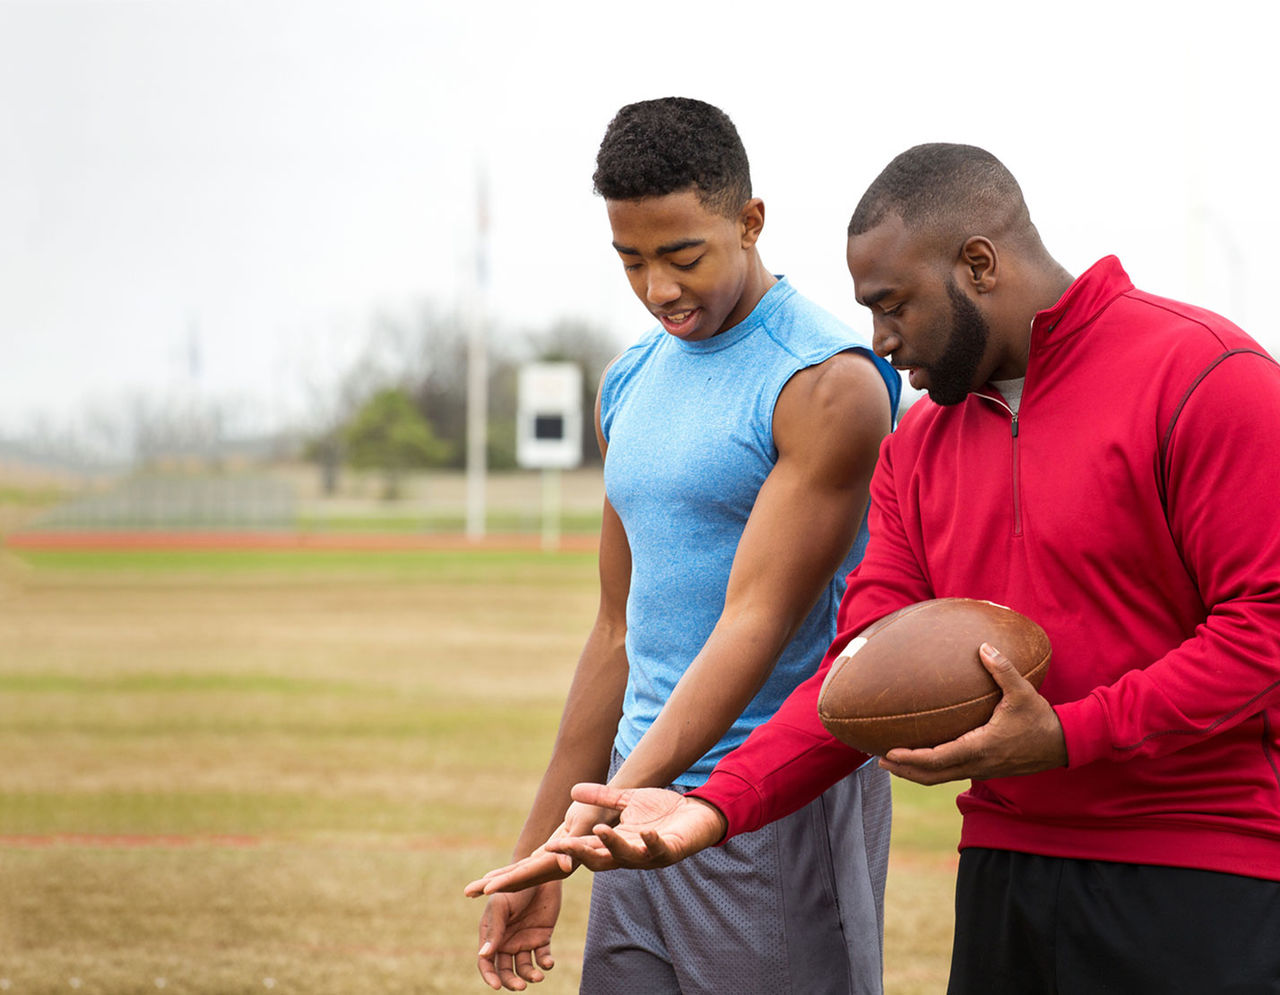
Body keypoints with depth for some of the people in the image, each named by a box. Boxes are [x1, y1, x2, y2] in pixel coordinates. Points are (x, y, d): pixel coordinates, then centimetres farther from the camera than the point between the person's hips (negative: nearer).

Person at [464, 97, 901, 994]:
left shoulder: (827, 386, -12)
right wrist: (538, 855, 17)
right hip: (642, 815, 7)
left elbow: (756, 625, -19)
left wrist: (604, 811, -27)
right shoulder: (631, 386, 14)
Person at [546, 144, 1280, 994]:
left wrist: (1068, 738, -19)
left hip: (1196, 887, -6)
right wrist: (718, 806, -8)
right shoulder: (918, 448, 14)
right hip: (1000, 878, 6)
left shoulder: (1200, 374, -9)